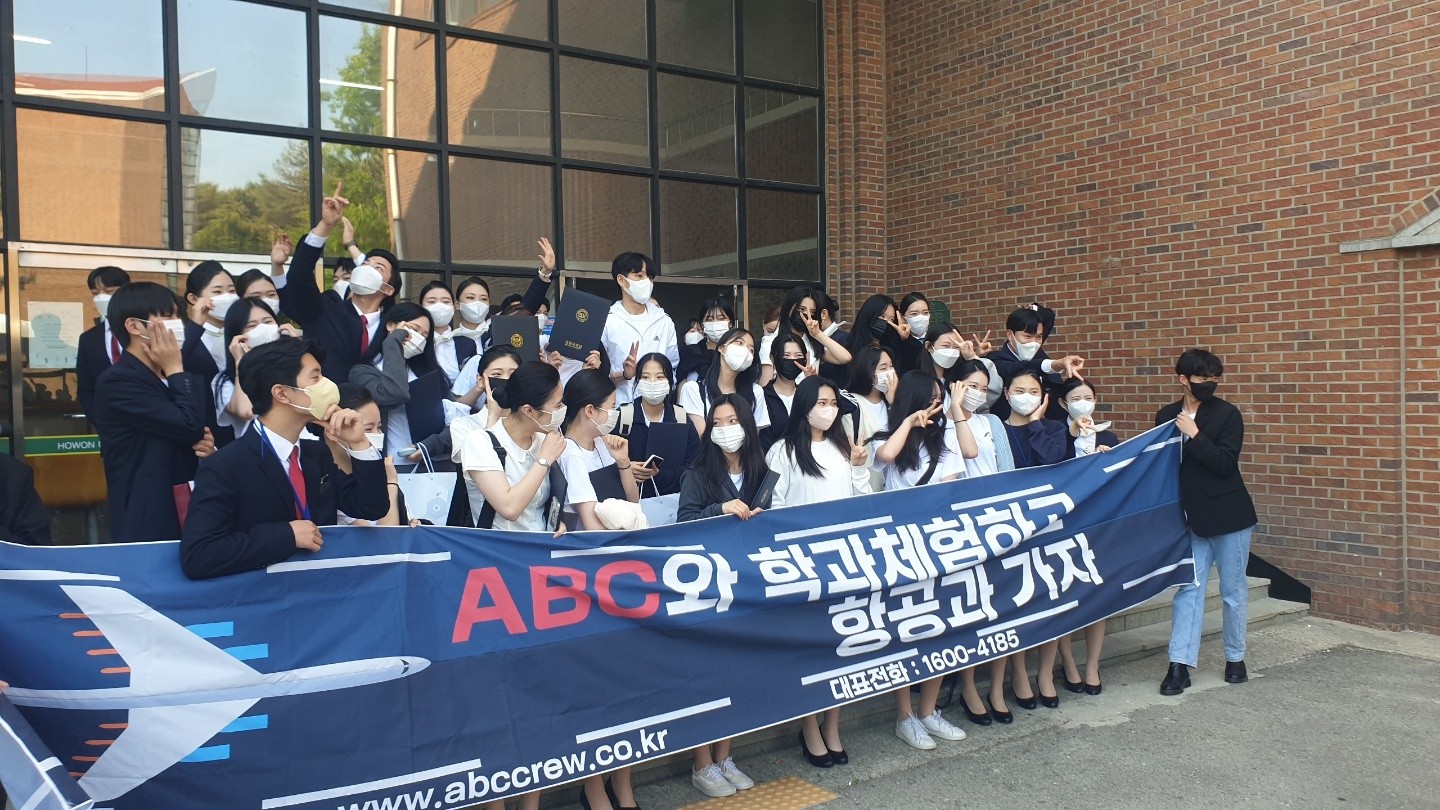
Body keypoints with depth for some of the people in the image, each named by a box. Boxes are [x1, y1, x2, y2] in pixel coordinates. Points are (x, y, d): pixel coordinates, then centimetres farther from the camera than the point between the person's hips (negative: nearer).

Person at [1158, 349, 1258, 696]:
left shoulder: (1228, 413, -8)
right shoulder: (1166, 416, 3)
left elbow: (1226, 464, -17)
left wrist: (1194, 435, -20)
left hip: (1229, 515, -3)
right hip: (1192, 517, 3)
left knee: (1233, 590, 9)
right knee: (1188, 588, 2)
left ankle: (1235, 658, 25)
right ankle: (1180, 664, 4)